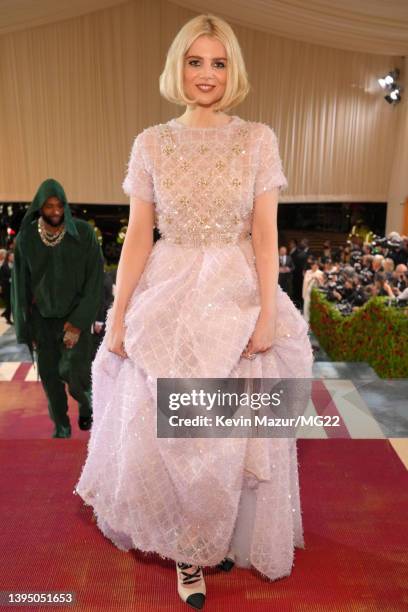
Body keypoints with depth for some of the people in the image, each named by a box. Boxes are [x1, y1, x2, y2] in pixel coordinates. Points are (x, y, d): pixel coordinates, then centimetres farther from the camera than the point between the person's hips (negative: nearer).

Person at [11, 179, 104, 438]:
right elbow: (21, 282, 0)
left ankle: (85, 400, 22)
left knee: (74, 372, -13)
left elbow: (95, 278, -12)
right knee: (49, 374, 4)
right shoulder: (26, 238, -6)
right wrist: (25, 327, -1)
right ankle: (62, 426, 24)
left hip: (76, 314, -2)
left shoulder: (83, 232, -12)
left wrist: (79, 321, -18)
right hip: (43, 316, 3)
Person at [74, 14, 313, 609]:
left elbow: (266, 234, -2)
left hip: (237, 296, 0)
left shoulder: (258, 139, 2)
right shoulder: (151, 143, 4)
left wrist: (267, 314, -9)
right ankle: (187, 547, 28)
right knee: (160, 426, 4)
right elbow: (138, 234, 2)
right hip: (168, 297, 1)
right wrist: (118, 315, -1)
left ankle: (224, 536, 34)